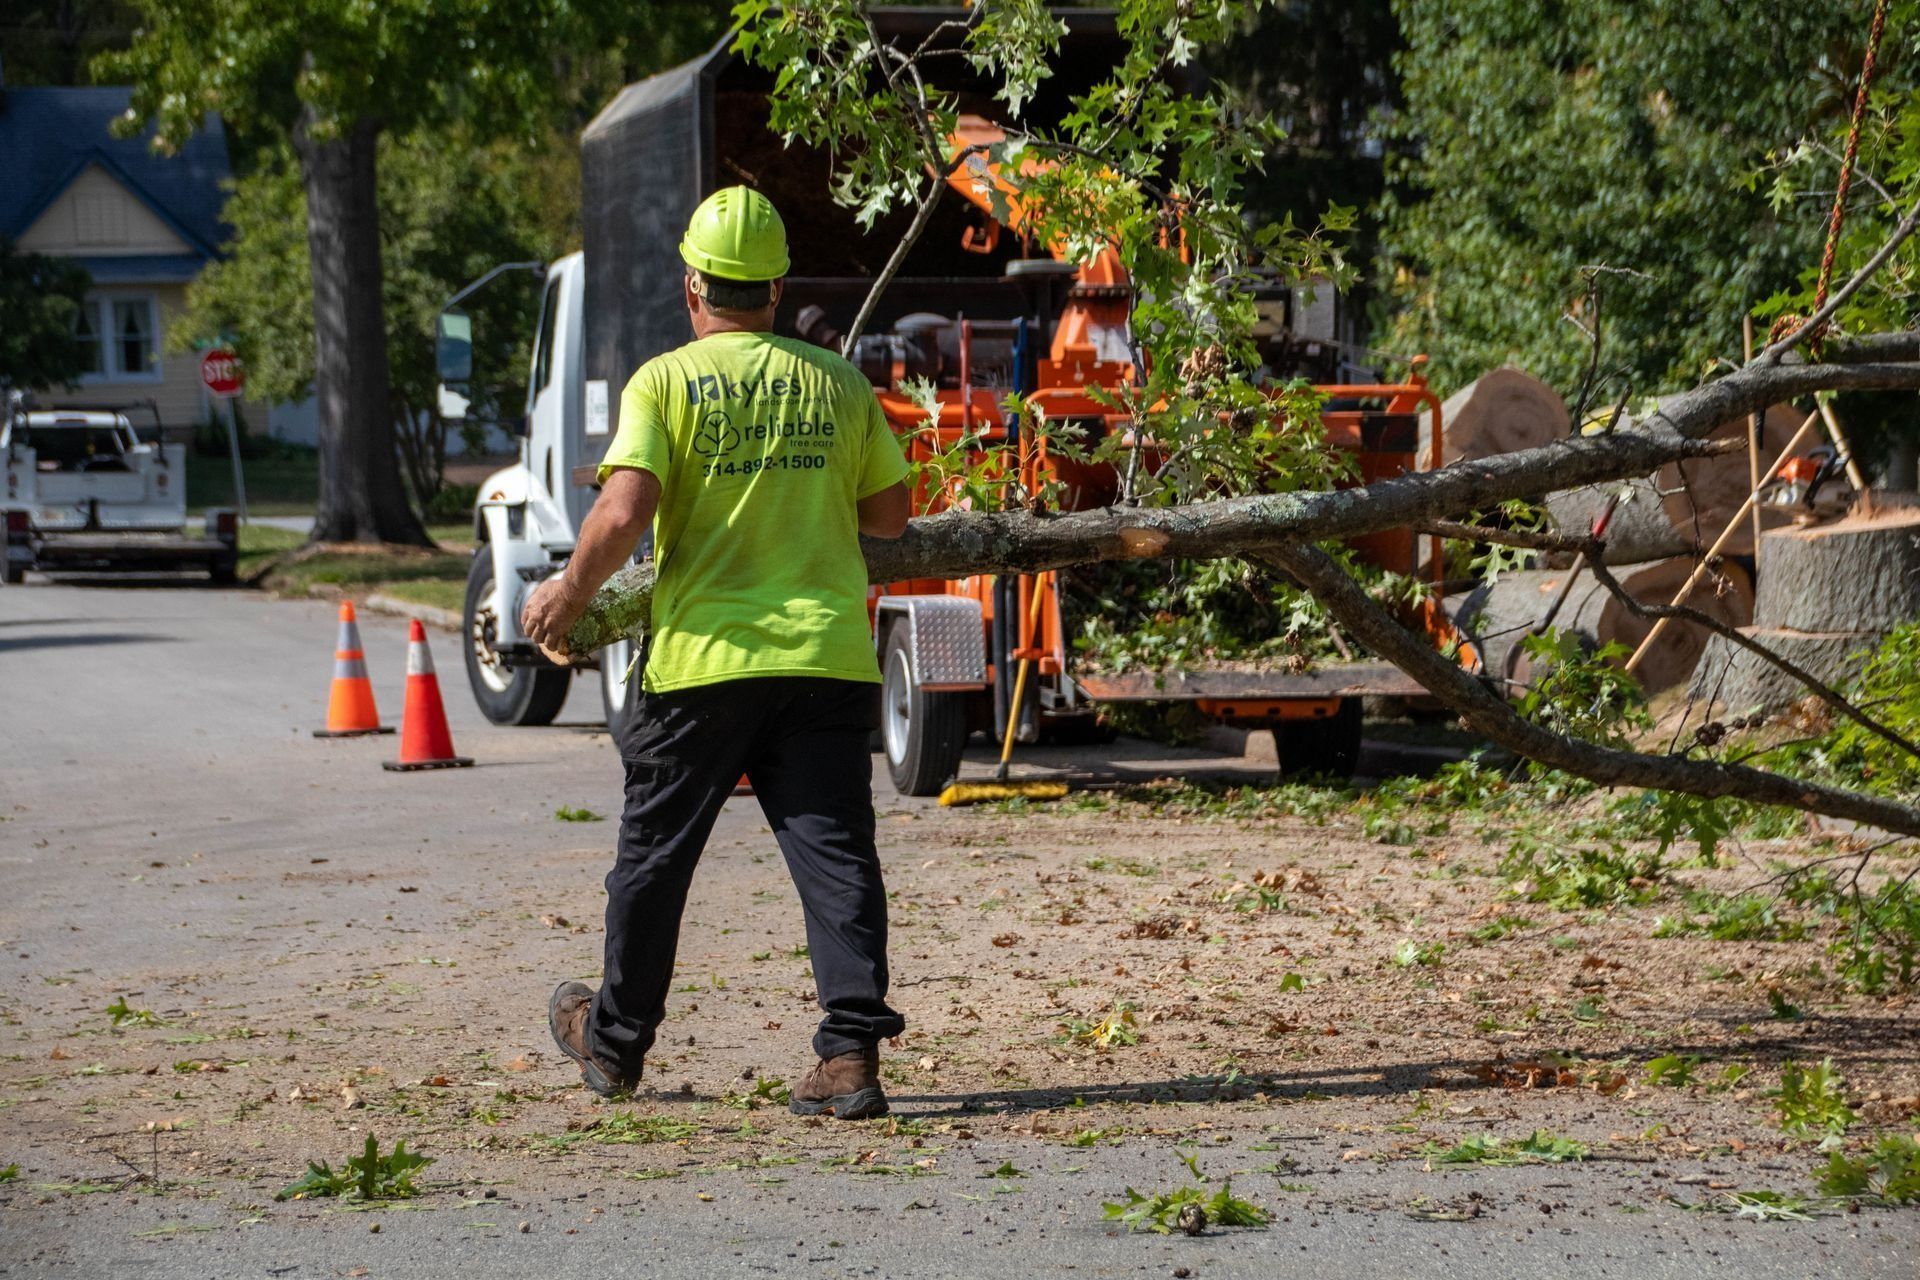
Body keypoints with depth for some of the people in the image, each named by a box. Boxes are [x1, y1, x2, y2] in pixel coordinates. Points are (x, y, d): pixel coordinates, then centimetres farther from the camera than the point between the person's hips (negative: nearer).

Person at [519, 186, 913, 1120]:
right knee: (834, 851, 1)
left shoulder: (666, 383, -5)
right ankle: (851, 1051, -9)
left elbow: (624, 513, -15)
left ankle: (614, 1041, 28)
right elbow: (891, 514, 11)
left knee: (653, 852, 13)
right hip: (828, 655, 2)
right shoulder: (838, 385, 6)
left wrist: (568, 596, -1)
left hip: (704, 655, -2)